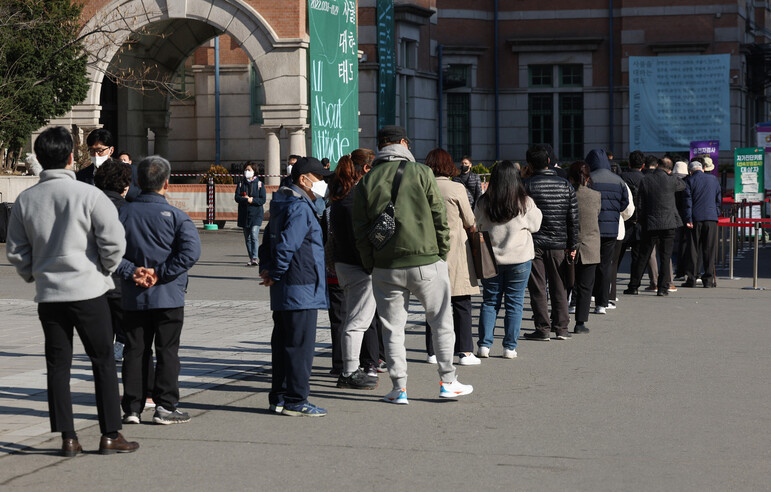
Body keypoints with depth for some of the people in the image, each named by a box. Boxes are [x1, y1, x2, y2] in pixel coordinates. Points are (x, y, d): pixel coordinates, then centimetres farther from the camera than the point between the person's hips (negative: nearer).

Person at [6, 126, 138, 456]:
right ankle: (110, 435, 8)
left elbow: (15, 251, 8)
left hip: (48, 293, 4)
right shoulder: (89, 195, -11)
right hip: (88, 290, -4)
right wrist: (105, 269, 5)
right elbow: (113, 241, -14)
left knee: (57, 365, 9)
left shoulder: (25, 200, 2)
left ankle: (67, 437, 9)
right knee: (103, 361, 6)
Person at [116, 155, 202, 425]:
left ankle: (132, 408, 11)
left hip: (133, 297, 3)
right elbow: (191, 250, -20)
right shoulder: (175, 215, -7)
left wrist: (132, 271, -7)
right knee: (167, 351, 5)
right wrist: (160, 274, -15)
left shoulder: (124, 213, 1)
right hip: (168, 295, -3)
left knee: (135, 350, 9)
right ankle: (165, 407, 5)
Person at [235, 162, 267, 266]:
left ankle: (255, 258, -22)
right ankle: (251, 258, 16)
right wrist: (246, 199, -17)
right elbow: (237, 198, -1)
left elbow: (263, 199, -4)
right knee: (247, 237, 7)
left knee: (254, 235, -18)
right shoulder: (241, 183, 10)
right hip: (244, 214, 4)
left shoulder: (259, 184, 1)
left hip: (256, 214, -4)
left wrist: (252, 200, -15)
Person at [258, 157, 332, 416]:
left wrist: (266, 269, 15)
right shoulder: (300, 208, -15)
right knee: (300, 344, -6)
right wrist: (274, 275, -11)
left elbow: (268, 241, 24)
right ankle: (295, 401, -3)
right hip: (301, 288, -10)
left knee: (283, 343, 13)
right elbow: (286, 245, -22)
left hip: (284, 291, 10)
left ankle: (279, 397, 18)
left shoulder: (283, 205, 18)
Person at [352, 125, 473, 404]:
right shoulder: (420, 173, -4)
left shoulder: (366, 182, 4)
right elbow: (440, 217, -3)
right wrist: (442, 252, 8)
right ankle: (448, 382, 14)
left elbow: (360, 231, 5)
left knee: (392, 328, 9)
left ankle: (399, 388, 8)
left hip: (385, 267, 2)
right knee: (441, 321, 10)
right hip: (426, 263, -2)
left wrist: (370, 265, 12)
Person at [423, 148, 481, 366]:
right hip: (456, 249, -4)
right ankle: (465, 351, -2)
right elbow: (470, 223, -2)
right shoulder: (457, 189, -8)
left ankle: (433, 351, 9)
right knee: (462, 303, 0)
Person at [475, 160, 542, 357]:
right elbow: (535, 225, 3)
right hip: (520, 259, -2)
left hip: (490, 259, 2)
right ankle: (510, 347, 6)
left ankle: (484, 345, 8)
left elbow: (476, 227, 4)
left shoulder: (484, 203, -6)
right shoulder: (525, 203, -10)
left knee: (490, 302, 11)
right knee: (514, 303, 6)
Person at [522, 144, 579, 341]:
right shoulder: (565, 185, 4)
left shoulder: (527, 185, -7)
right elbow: (573, 218, 4)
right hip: (559, 244, 3)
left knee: (537, 288, 2)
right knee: (559, 287, 11)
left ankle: (543, 328, 2)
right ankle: (561, 327, 12)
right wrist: (572, 245, 10)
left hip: (534, 242, -3)